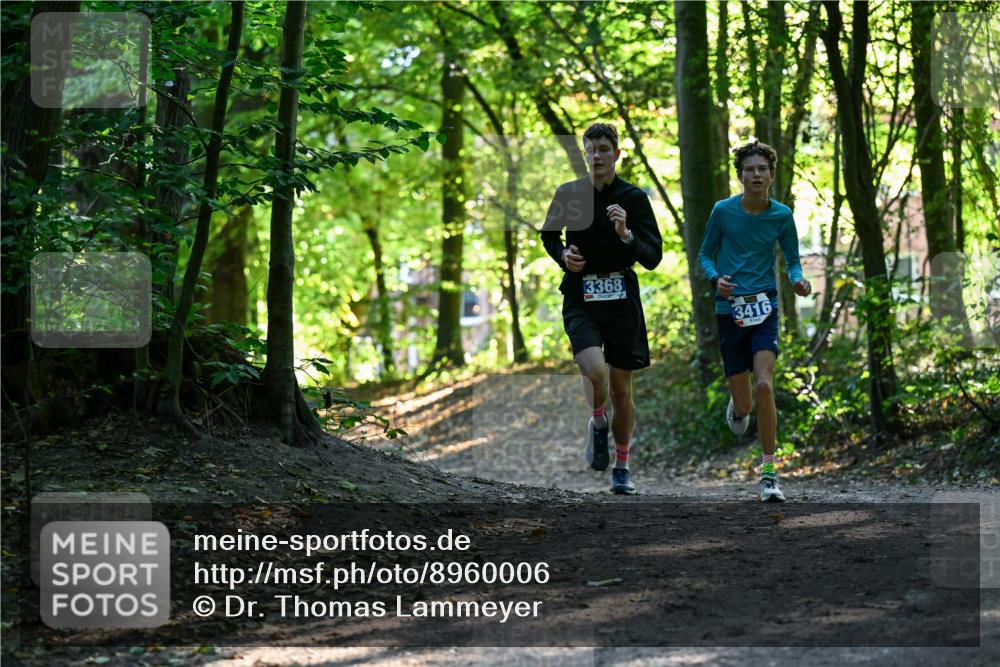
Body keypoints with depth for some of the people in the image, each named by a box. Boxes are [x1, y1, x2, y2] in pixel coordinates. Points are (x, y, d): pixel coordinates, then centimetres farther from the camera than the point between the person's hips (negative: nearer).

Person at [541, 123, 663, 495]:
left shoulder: (634, 198, -3)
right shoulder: (568, 194, 3)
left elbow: (653, 258, -6)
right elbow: (548, 235, 21)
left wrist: (626, 234, -23)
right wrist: (563, 255, 0)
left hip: (622, 299, 0)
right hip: (580, 300, 0)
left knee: (621, 388, 6)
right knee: (595, 371, -24)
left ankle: (622, 468, 22)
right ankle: (598, 424, 8)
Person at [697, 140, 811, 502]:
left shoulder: (782, 215, 1)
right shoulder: (723, 211, -2)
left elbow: (792, 260, 11)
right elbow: (705, 254, 8)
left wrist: (798, 280, -12)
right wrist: (715, 278, -13)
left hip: (765, 308, 0)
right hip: (729, 311, 0)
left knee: (764, 384, -21)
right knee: (744, 403, 3)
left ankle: (768, 473, -13)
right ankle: (736, 404, 45)